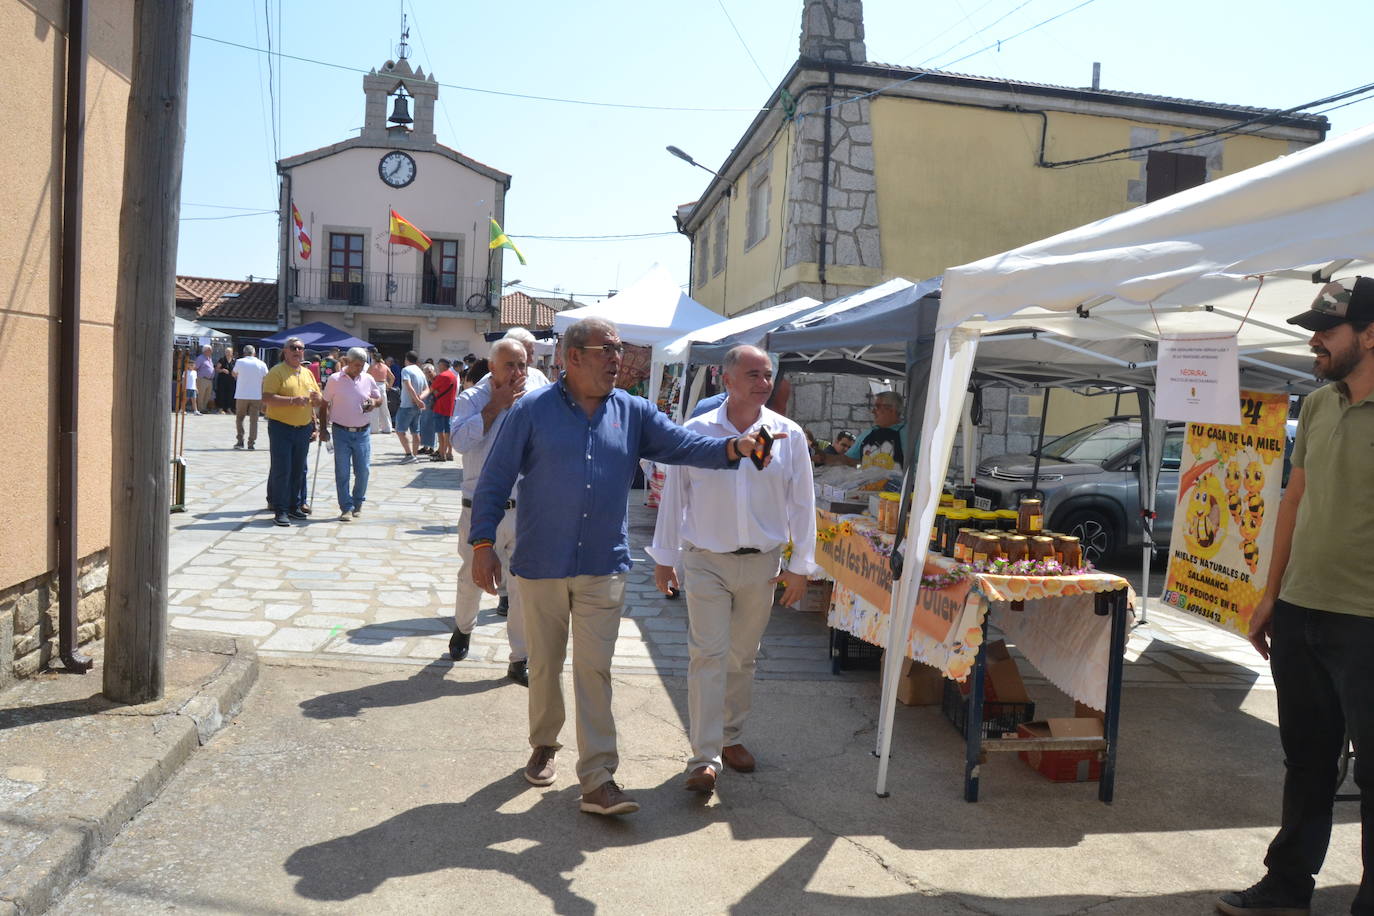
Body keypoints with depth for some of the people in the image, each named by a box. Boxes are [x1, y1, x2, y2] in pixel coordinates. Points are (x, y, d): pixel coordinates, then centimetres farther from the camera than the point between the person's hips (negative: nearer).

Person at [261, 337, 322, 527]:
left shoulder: (308, 373, 15)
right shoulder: (277, 372, -5)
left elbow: (318, 402, 23)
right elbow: (267, 398, -16)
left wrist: (316, 398, -1)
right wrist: (293, 400, -24)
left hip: (303, 428, 6)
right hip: (281, 427, -6)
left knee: (299, 470, 12)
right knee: (281, 470, -6)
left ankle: (295, 506, 22)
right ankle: (280, 510, -2)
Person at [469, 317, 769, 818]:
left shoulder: (633, 413, 4)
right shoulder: (532, 411, -4)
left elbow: (683, 445, -2)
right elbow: (494, 480, -3)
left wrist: (733, 448, -20)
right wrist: (482, 542, -8)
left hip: (604, 568, 1)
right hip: (541, 565, -1)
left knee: (595, 670, 0)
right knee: (544, 666, 14)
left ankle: (598, 779, 4)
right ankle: (544, 745, 38)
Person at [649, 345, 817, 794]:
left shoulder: (789, 436, 0)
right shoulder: (696, 432, -4)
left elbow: (802, 504, 4)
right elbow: (673, 497, 3)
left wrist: (801, 565, 2)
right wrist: (664, 557, 5)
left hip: (761, 564, 2)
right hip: (706, 560, -2)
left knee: (743, 657, 13)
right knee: (708, 655, -6)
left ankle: (731, 737, 31)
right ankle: (705, 757, -1)